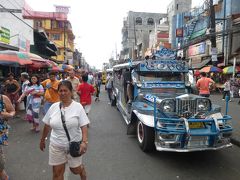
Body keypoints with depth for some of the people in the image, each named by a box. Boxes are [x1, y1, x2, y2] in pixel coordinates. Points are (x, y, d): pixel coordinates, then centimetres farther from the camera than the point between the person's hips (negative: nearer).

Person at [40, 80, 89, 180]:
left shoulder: (78, 106, -12)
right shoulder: (53, 107, -2)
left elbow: (83, 126, -14)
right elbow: (47, 125, 9)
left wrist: (84, 142, -25)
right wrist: (42, 140, 17)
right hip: (56, 145, 3)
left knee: (76, 170, 15)